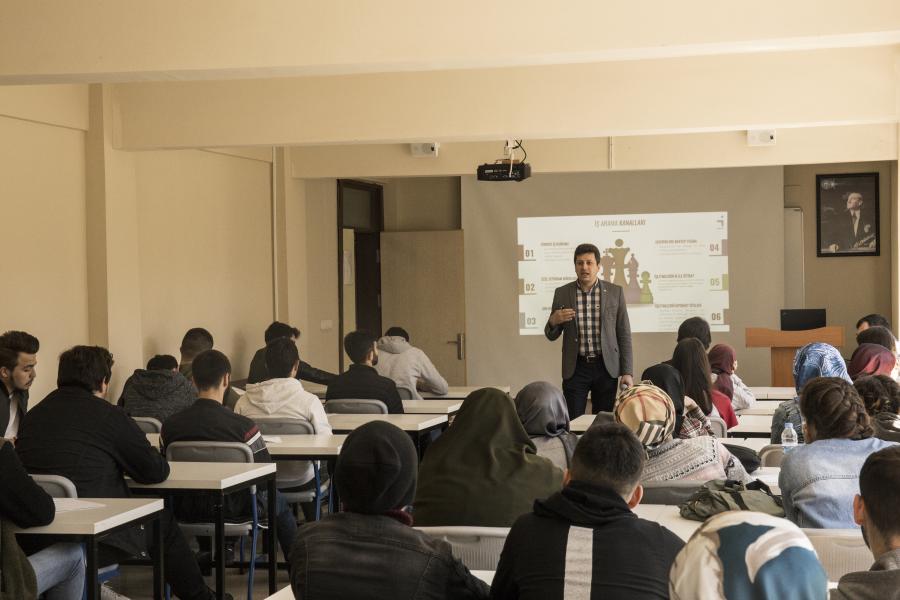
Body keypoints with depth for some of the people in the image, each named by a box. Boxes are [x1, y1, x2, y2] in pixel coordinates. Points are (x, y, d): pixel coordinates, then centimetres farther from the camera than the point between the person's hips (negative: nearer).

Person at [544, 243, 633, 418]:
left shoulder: (615, 292, 1)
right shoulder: (562, 293, 3)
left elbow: (624, 334, 3)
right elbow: (551, 336, 9)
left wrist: (627, 372, -2)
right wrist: (553, 321, -14)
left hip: (606, 368, 0)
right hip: (575, 369, 0)